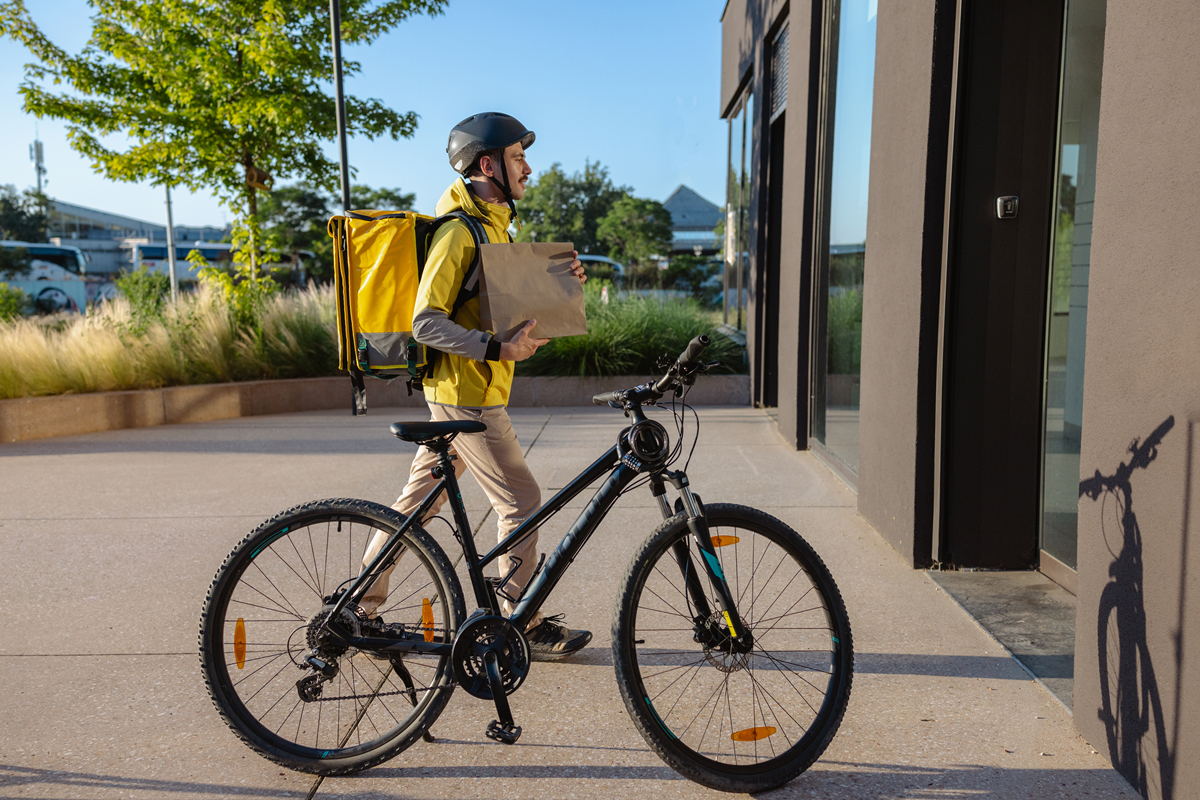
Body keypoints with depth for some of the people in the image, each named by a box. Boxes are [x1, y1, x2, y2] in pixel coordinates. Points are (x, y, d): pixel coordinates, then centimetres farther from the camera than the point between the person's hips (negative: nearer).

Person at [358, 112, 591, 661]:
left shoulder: (494, 224, 16)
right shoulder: (458, 230, -16)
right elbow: (427, 322, -21)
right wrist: (497, 348, -29)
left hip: (466, 393, 10)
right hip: (466, 394, -10)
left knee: (418, 501, 14)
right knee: (522, 503, -2)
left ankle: (360, 606, 26)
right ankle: (523, 626, 11)